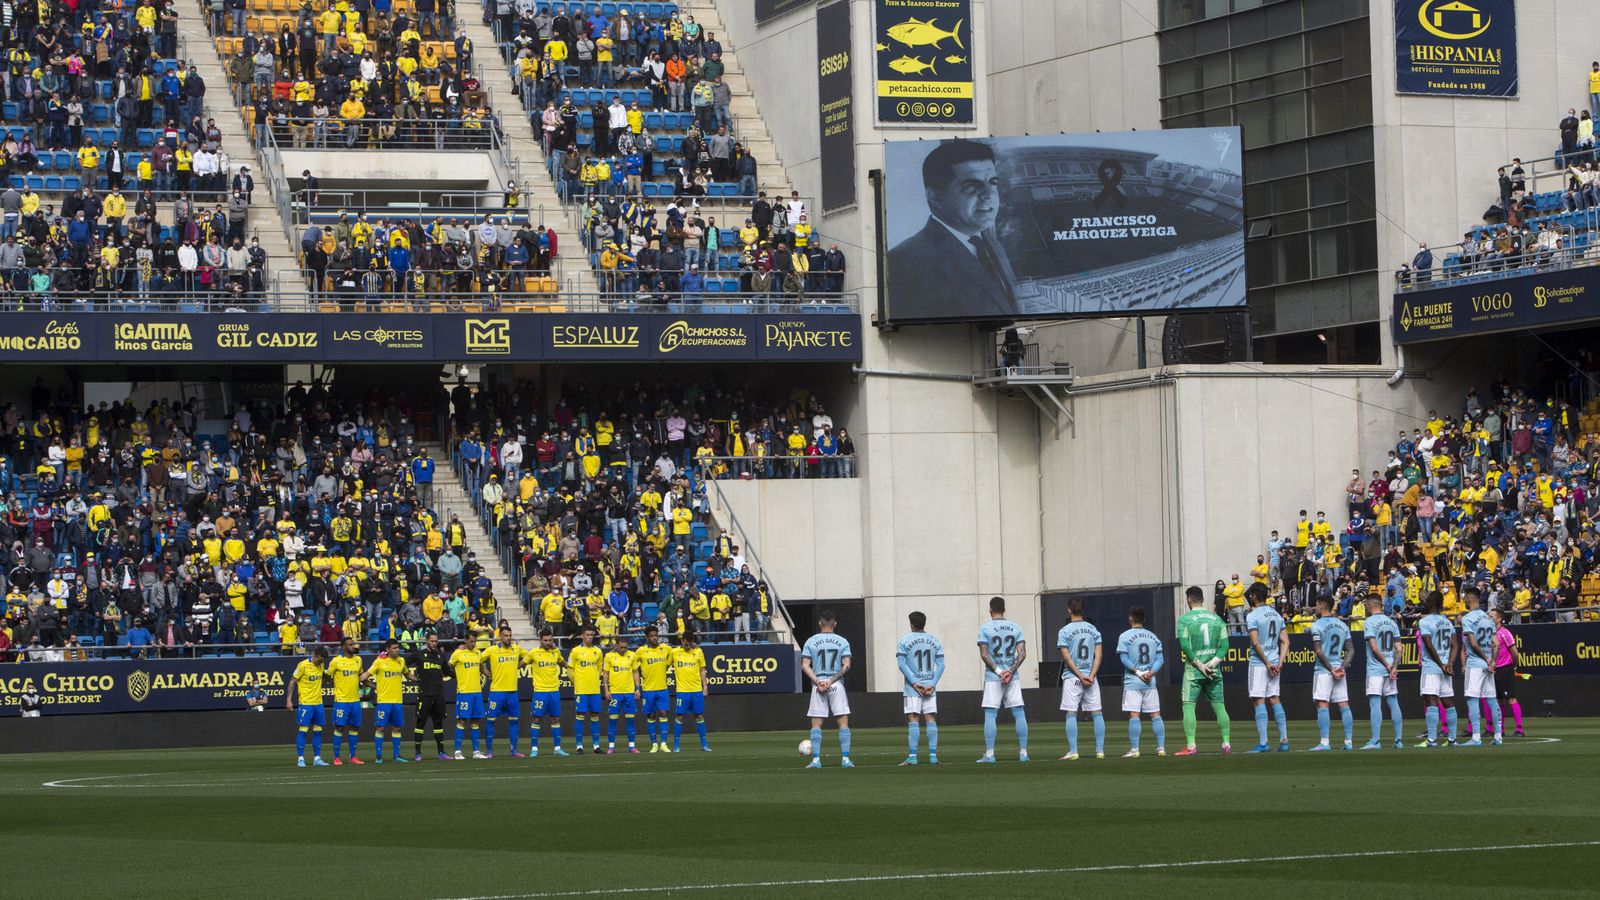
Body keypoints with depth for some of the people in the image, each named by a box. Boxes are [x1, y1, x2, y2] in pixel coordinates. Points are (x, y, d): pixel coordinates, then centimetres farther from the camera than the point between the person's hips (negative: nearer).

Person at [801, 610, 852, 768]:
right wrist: (831, 681, -6)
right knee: (843, 722, 1)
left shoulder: (811, 641, 4)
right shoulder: (842, 642, 4)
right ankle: (845, 759, -6)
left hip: (818, 685, 0)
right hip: (837, 684, 0)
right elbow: (846, 666, -5)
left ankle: (816, 760, -2)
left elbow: (805, 665, -3)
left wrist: (817, 682, -7)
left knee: (816, 724, 4)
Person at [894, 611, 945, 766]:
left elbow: (902, 664, -8)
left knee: (913, 720, -4)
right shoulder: (934, 641, 9)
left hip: (913, 686, -3)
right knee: (931, 719, 4)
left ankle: (912, 756, -10)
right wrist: (932, 684, -2)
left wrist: (914, 682, -9)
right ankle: (933, 755, -1)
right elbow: (940, 665, 3)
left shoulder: (904, 641, 0)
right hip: (930, 686, 3)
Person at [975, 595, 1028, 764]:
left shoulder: (985, 629, -3)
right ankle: (1023, 753, 4)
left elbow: (984, 654, -10)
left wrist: (998, 671, -9)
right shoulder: (1015, 628, 6)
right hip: (1013, 678, 3)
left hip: (992, 678, -3)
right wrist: (1010, 672, -7)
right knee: (1019, 713, 6)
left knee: (990, 715, -2)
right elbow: (1022, 653, -1)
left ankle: (989, 754, -7)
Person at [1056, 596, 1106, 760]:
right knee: (1096, 713, 5)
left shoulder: (1064, 631, -4)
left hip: (1072, 677, -3)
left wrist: (1080, 676, -10)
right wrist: (1091, 676, -7)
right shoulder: (1093, 630, 7)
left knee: (1071, 714, -3)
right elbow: (1098, 655, 0)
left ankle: (1073, 751, -9)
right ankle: (1100, 750, 3)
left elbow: (1066, 657, -10)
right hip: (1091, 676, 3)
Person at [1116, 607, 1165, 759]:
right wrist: (1151, 672, -5)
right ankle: (1161, 748, 5)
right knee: (1155, 715, 6)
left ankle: (1134, 749, -11)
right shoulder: (1153, 636, 11)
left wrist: (1138, 672, -8)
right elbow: (1160, 659, 6)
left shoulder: (1125, 636, -3)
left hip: (1132, 682, -4)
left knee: (1134, 715, -6)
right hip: (1151, 682, 4)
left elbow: (1124, 659, -10)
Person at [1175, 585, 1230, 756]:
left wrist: (1199, 665, -9)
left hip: (1193, 670, -4)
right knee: (1219, 706, 9)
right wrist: (1213, 663, -6)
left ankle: (1190, 746, -10)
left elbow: (1185, 645, -12)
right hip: (1214, 671, 4)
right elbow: (1224, 644, 2)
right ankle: (1226, 743, 6)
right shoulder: (1216, 618, 8)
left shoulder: (1184, 619, -4)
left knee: (1188, 706, -2)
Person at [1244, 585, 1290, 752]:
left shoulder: (1252, 616, -9)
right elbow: (1285, 641, 8)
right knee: (1274, 700, 10)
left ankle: (1263, 743, -10)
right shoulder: (1277, 615, 13)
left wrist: (1267, 663, -13)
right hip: (1274, 663, 7)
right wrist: (1279, 663, 2)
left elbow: (1256, 642, -17)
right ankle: (1284, 740, 5)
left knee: (1259, 701, -6)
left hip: (1259, 663, -7)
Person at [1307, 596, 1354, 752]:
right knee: (1344, 706, 5)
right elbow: (1351, 650, 9)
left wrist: (1331, 669, -11)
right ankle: (1349, 742, 3)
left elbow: (1319, 651, -14)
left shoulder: (1317, 625, -7)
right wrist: (1343, 667, 0)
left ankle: (1324, 742, -13)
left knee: (1322, 705, -6)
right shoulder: (1343, 625, 12)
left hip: (1323, 669, -6)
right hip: (1340, 670, 6)